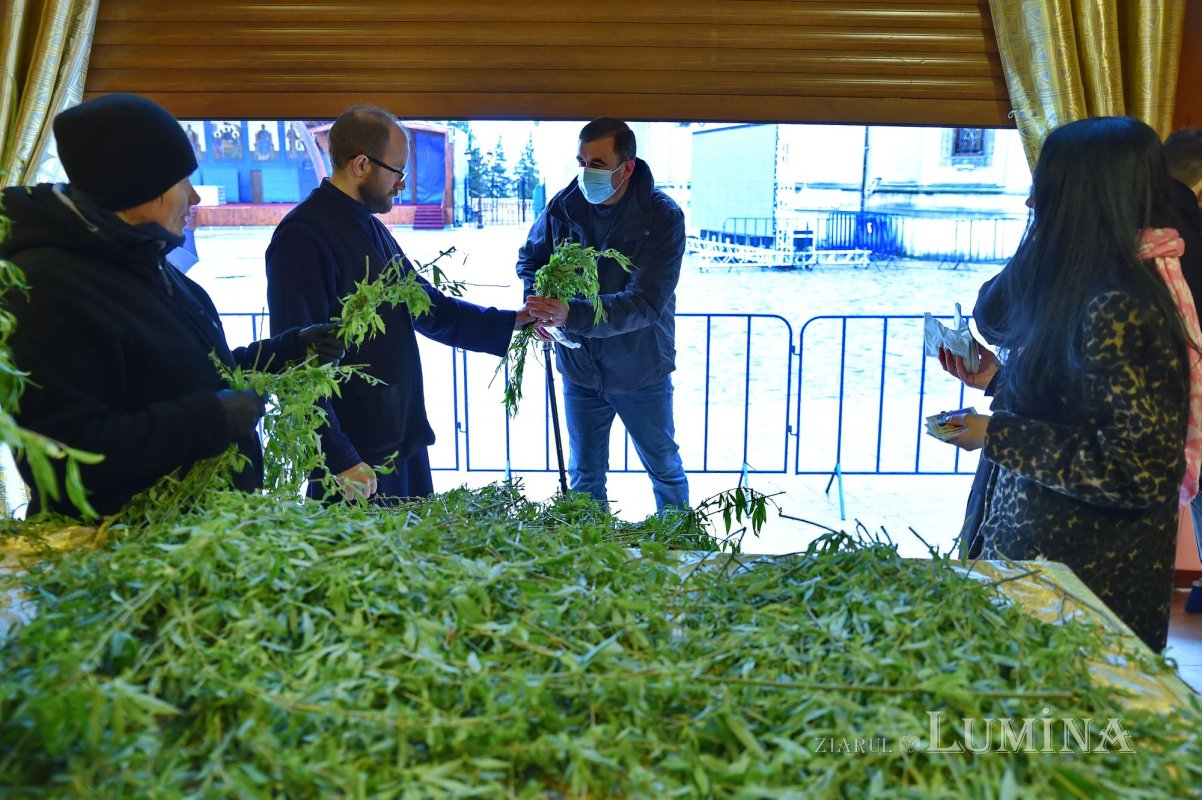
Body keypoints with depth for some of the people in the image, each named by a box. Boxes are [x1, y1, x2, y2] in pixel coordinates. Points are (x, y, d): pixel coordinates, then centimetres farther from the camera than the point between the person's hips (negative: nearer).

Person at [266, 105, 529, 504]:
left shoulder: (371, 229, 14)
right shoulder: (303, 237, -17)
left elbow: (428, 307, 21)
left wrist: (513, 321, 13)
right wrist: (340, 461, -23)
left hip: (403, 441, 9)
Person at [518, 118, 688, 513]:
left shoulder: (662, 217, -20)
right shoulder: (564, 205, -10)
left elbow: (646, 302, -29)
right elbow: (529, 259, 7)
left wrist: (571, 315, -43)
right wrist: (540, 306, -16)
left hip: (641, 371, -2)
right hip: (579, 369, 3)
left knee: (665, 468, 18)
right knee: (585, 478, 15)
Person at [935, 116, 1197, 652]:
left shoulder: (1118, 310, -24)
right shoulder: (1088, 287, 6)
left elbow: (1139, 470, -25)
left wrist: (996, 437, -22)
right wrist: (999, 378, 5)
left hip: (1089, 569, -9)